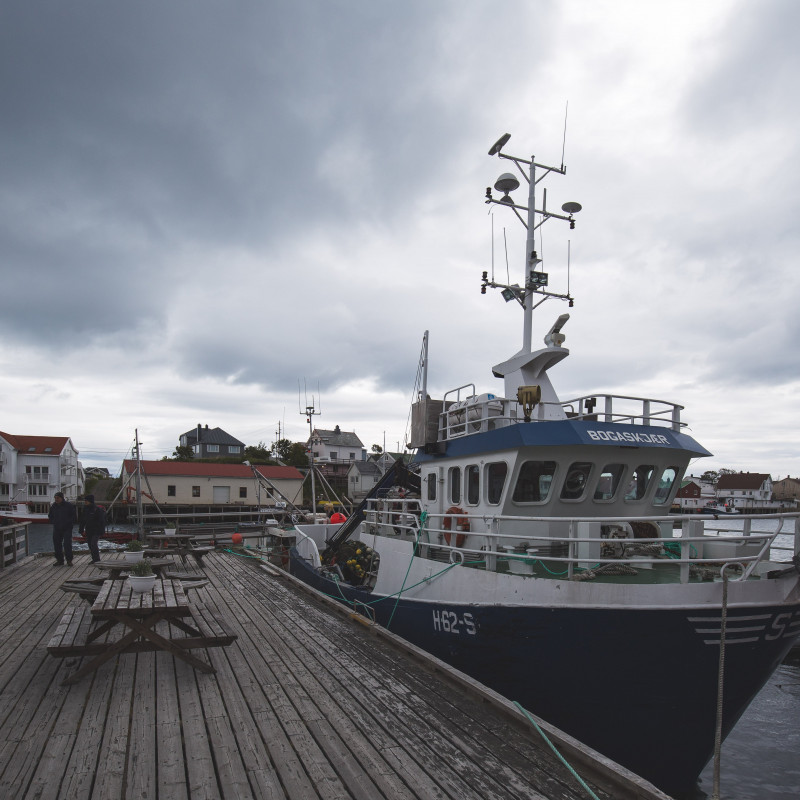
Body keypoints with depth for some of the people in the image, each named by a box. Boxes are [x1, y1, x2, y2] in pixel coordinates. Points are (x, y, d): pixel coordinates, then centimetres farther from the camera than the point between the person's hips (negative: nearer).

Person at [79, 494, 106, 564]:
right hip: (88, 531, 7)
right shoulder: (85, 509, 7)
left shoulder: (97, 509, -14)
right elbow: (82, 520, 16)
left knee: (93, 544, -16)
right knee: (90, 545, 9)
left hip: (96, 530, -7)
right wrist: (81, 530, 14)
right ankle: (94, 559, 19)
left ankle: (97, 560, -10)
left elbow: (102, 521, -14)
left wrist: (102, 531, -16)